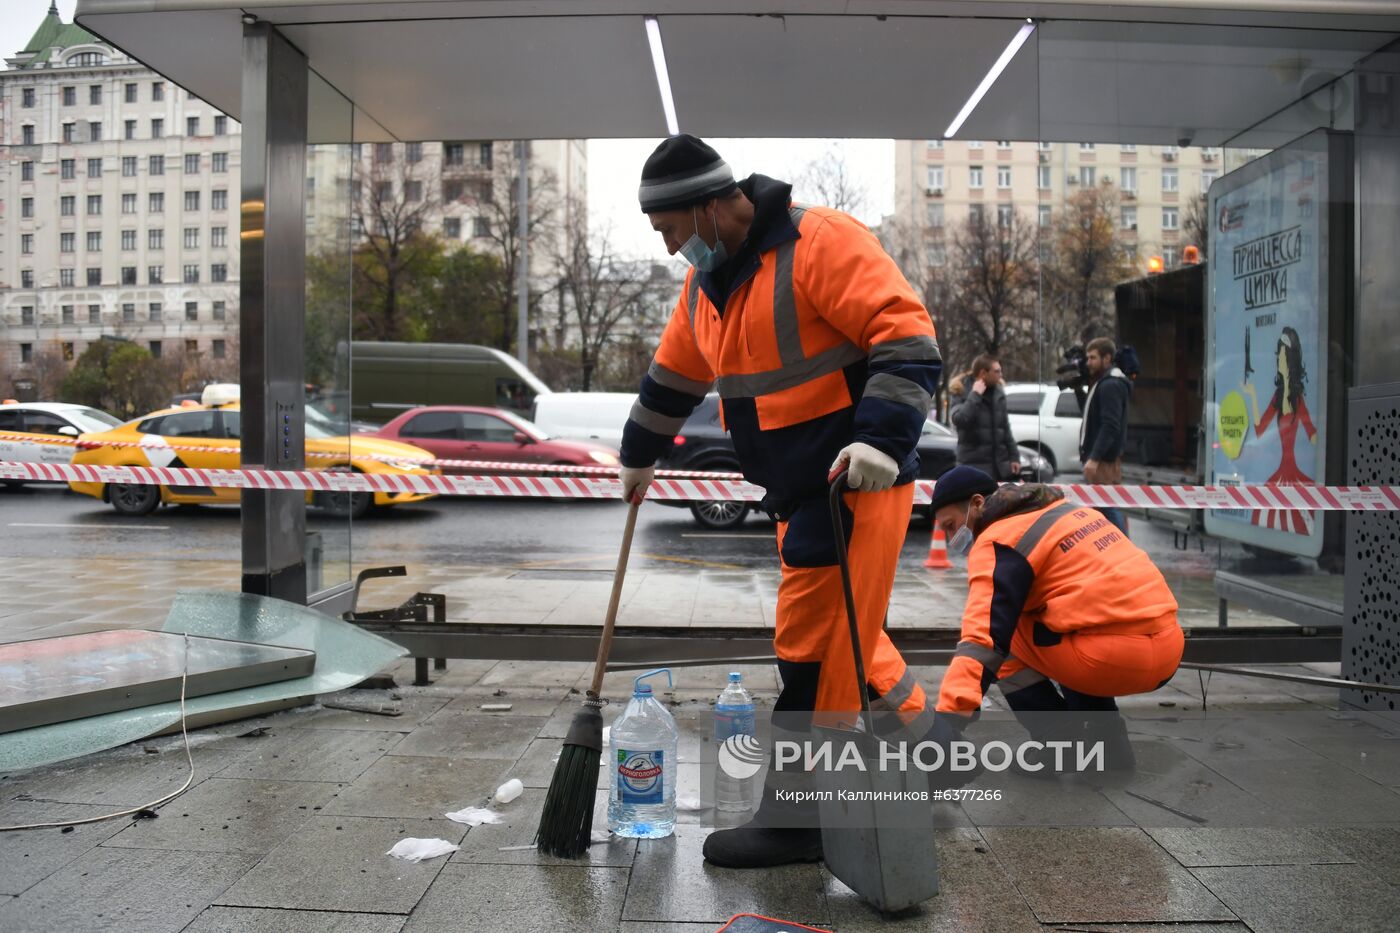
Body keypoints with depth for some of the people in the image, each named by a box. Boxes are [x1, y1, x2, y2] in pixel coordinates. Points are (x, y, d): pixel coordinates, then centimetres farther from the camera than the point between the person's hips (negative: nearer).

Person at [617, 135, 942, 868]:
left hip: (856, 480, -8)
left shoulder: (820, 243, -16)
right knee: (840, 631, 17)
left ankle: (794, 819, 7)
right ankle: (918, 726, 37)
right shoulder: (706, 281, 11)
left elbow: (907, 335, -21)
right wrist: (639, 457, 35)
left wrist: (882, 438, -31)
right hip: (796, 491, 9)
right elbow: (673, 376, 25)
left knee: (816, 648, -4)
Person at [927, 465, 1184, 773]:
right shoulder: (1061, 510, 20)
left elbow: (983, 634, -19)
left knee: (1004, 643, 5)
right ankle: (1111, 749, 24)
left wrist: (949, 716, -25)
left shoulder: (999, 540, -5)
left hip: (1120, 655, -9)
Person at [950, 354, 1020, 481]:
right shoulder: (964, 394, -6)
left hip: (1000, 465, 6)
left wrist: (1014, 456, 12)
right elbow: (959, 420, -25)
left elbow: (1005, 428, 17)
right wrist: (975, 395, -21)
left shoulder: (998, 394, 12)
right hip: (975, 466, -6)